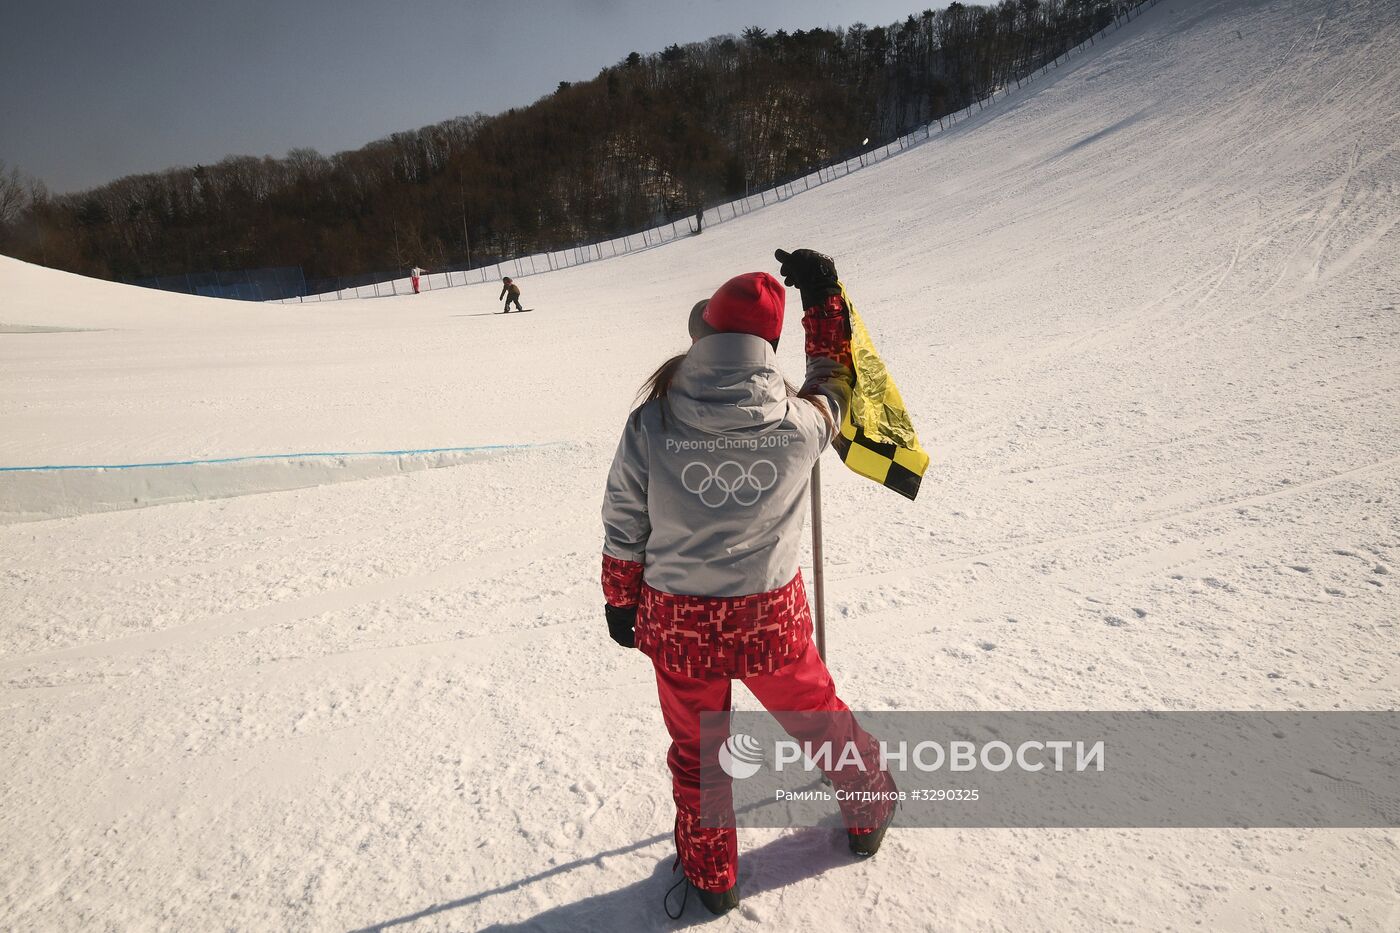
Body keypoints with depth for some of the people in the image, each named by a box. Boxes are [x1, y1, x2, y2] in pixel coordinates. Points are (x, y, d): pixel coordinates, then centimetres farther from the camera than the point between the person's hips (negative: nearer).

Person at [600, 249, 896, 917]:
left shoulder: (649, 426, -17)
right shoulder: (799, 424, -18)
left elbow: (624, 532, -5)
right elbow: (834, 382, 7)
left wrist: (621, 604, 12)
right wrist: (824, 298, 17)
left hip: (679, 626, 0)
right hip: (772, 618, 1)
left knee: (696, 752, 23)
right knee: (820, 718, 28)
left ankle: (710, 876, 44)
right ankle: (867, 814, 54)